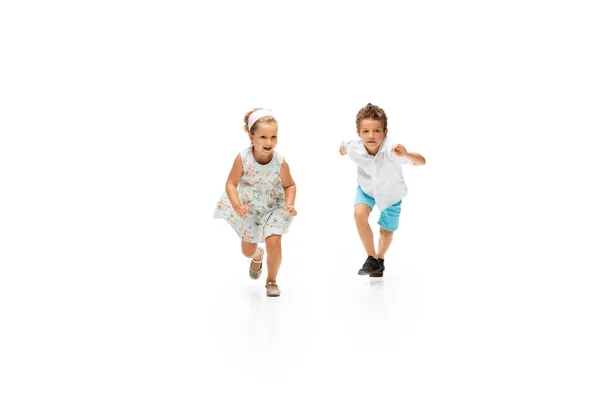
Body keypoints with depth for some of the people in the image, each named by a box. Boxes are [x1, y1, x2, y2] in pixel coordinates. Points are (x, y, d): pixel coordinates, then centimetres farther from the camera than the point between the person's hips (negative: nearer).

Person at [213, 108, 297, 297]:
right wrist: (236, 204, -37)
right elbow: (231, 183, -21)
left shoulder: (280, 163, -28)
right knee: (247, 250, 14)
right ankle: (257, 257, 55)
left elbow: (290, 185, -11)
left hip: (275, 207, -1)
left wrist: (290, 204, -28)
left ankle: (272, 281, 8)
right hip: (249, 207, 1)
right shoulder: (242, 159, -30)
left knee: (273, 241, -19)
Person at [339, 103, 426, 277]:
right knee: (359, 214, -24)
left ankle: (380, 259, 44)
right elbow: (344, 146, -8)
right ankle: (371, 259, -5)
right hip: (367, 187, 1)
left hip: (390, 192, -1)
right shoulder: (354, 149, -33)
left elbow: (421, 161, -49)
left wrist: (407, 155, -66)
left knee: (386, 232, 11)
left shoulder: (391, 150, -42)